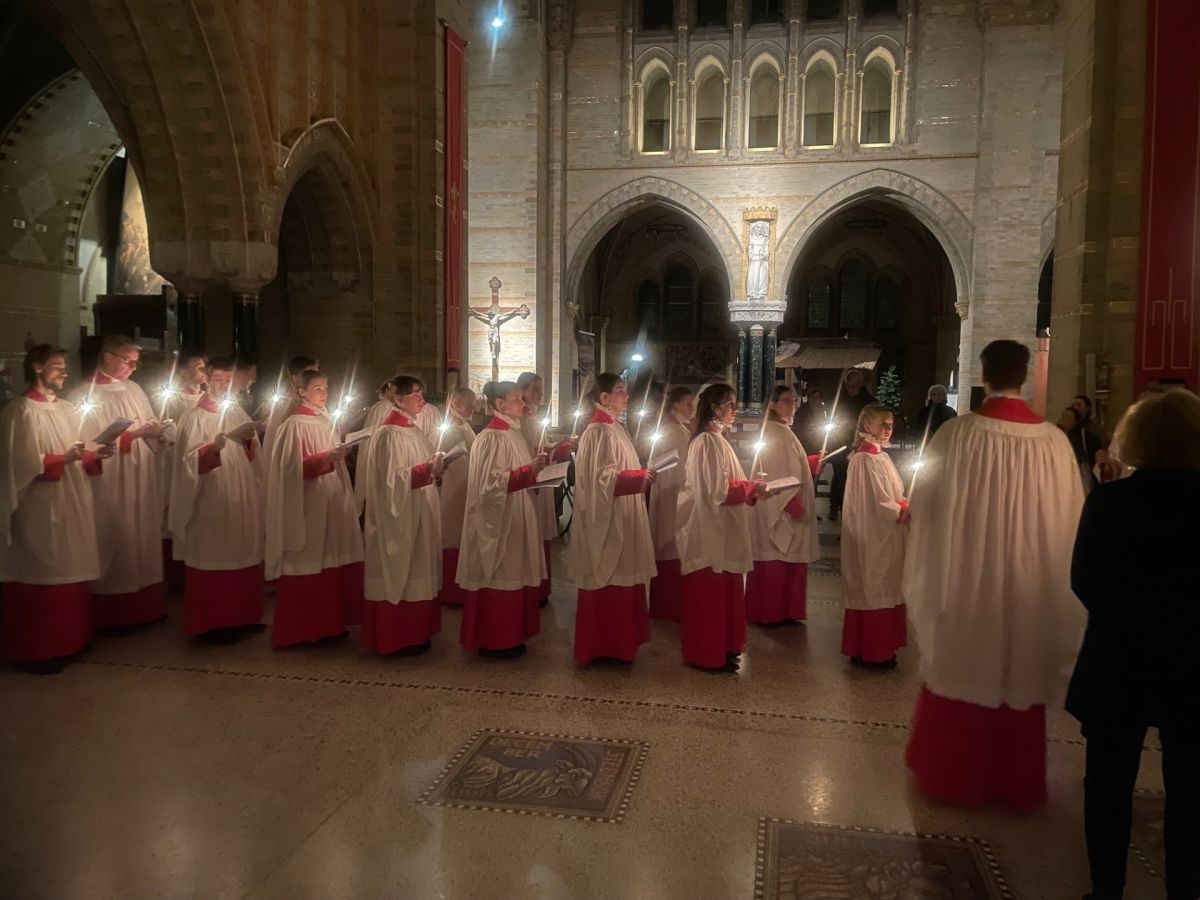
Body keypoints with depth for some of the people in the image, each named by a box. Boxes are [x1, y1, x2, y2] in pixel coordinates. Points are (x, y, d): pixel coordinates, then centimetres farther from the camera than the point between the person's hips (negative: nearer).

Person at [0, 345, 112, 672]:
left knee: (69, 571, 11)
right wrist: (62, 459, -24)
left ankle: (69, 640, 21)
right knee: (42, 576, -2)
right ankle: (36, 650, 8)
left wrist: (95, 455, -2)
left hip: (72, 505, 7)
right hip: (40, 509, -7)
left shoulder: (68, 409, 13)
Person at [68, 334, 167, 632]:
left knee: (143, 540, 10)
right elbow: (91, 444, -14)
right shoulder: (84, 395, -8)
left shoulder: (134, 389, 10)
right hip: (111, 486, -6)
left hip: (142, 482, 6)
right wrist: (133, 433, -20)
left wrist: (158, 432, -8)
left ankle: (144, 607, 20)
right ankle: (112, 615, 11)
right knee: (115, 544, 1)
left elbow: (150, 431, 15)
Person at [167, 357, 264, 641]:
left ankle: (241, 617, 21)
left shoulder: (239, 413, 13)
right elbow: (189, 461, -11)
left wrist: (250, 442, -6)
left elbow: (255, 457, 14)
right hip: (211, 500, -5)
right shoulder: (194, 417, -3)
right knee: (213, 557, -3)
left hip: (243, 498, 6)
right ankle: (210, 623, 5)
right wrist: (212, 449, -28)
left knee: (243, 554, 10)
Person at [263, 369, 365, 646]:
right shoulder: (294, 425, -10)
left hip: (330, 503, 8)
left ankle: (328, 624, 16)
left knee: (330, 562, 8)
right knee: (308, 565, -3)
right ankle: (299, 630, 8)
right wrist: (326, 457, -25)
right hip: (307, 507, -8)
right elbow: (294, 466, -17)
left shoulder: (325, 422, 13)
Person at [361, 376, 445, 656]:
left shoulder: (412, 429, 11)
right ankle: (396, 639, 9)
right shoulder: (389, 433, -16)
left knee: (415, 571, 13)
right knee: (399, 574, -1)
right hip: (398, 517, -9)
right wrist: (426, 470, -27)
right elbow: (393, 478, -20)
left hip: (417, 514, 9)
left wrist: (434, 467, 3)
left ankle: (414, 633, 23)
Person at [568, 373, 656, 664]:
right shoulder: (599, 431, -17)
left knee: (619, 579, 14)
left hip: (620, 519, 10)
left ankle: (617, 641, 24)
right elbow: (603, 478, -21)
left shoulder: (613, 428, 12)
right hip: (607, 520, -10)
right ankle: (603, 646, 10)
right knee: (608, 581, -1)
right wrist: (641, 478, -19)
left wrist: (642, 474, 7)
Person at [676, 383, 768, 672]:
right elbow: (717, 489, -21)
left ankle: (722, 648, 25)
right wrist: (752, 489, -12)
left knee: (722, 591, 15)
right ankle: (708, 655, 10)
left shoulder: (716, 439, 14)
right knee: (710, 593, 0)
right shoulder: (707, 441, -16)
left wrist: (751, 488, 4)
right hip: (710, 527, -10)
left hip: (721, 528, 10)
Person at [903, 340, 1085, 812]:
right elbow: (1070, 521, -1)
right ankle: (1017, 783, 30)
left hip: (966, 580, -2)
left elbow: (925, 503, -5)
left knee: (963, 672, 14)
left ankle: (953, 774, 27)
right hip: (1031, 583, 2)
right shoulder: (1055, 441, -10)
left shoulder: (957, 434, -15)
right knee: (1021, 676, 16)